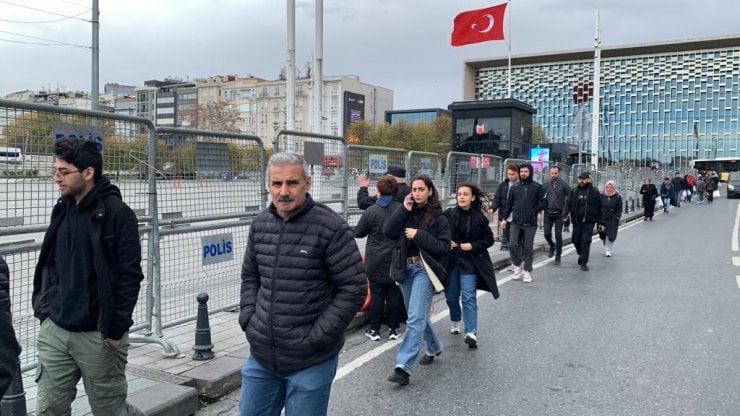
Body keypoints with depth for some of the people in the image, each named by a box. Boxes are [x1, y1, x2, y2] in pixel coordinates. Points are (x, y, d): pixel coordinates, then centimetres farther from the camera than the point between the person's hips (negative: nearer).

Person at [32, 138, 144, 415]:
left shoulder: (117, 214, -13)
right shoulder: (62, 210, 8)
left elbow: (130, 276, -15)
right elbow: (48, 264, 16)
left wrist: (115, 329, -15)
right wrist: (43, 308, 9)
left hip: (98, 335, -6)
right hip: (54, 331, 6)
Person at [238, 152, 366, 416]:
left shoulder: (330, 227, -14)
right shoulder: (259, 225, 4)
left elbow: (353, 287, -13)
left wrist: (317, 337, -15)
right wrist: (247, 320, 4)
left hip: (311, 362, -5)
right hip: (261, 355, 5)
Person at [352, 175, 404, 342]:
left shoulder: (371, 211, -10)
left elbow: (358, 233, 1)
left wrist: (348, 228, 21)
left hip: (376, 262, -2)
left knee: (377, 295, 6)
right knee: (395, 295, 10)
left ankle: (374, 330, 13)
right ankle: (393, 329, 16)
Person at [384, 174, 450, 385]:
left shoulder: (438, 217, -5)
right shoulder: (407, 213, 9)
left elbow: (444, 246, -10)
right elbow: (388, 231, -4)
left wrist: (419, 235, -17)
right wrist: (403, 209, -10)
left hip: (424, 269, -6)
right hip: (406, 268, 6)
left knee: (415, 318, -13)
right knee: (418, 315, 19)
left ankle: (404, 365, -16)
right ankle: (433, 347, 41)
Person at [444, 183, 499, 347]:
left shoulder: (479, 218, -5)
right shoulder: (448, 214, -3)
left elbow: (489, 239, 2)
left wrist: (472, 246, -12)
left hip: (470, 263, -2)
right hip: (451, 261, 2)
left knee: (468, 297, -11)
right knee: (451, 296, 14)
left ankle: (471, 332, -11)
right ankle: (455, 321, 41)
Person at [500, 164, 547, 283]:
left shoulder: (537, 187, 3)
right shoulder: (515, 187, 11)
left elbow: (544, 202, 4)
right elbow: (509, 204, 14)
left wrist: (537, 210, -10)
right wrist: (504, 218, 9)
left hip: (530, 223, -2)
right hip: (515, 222, 2)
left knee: (528, 248, 3)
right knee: (513, 245, -8)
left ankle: (527, 271, 12)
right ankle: (518, 266, 14)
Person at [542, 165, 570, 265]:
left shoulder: (564, 185, -3)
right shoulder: (546, 185, 6)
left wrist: (565, 210, -8)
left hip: (559, 214, -3)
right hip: (548, 213, 3)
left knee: (558, 235, -1)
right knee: (547, 234, 0)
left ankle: (558, 256, 10)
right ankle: (552, 246, 32)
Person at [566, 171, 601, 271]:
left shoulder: (594, 192, 3)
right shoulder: (574, 191, 9)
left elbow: (599, 207, 6)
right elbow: (568, 203, 8)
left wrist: (599, 221, 3)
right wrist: (568, 213, -9)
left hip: (589, 222, -3)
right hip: (576, 221, 3)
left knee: (586, 241, -8)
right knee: (576, 240, 9)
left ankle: (584, 263, -3)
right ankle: (581, 254, 38)